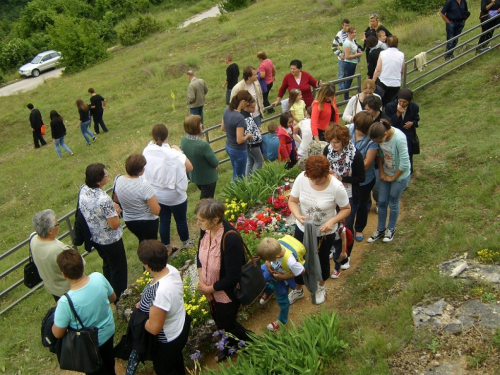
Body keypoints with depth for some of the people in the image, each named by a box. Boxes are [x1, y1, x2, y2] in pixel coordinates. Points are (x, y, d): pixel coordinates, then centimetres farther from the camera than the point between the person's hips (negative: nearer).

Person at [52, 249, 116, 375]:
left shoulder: (66, 302, -38)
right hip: (108, 331, 4)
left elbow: (58, 334, -21)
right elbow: (113, 298, -6)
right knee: (108, 362, 36)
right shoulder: (99, 277, -27)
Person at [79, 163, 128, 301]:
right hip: (110, 241, -8)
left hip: (94, 238, 8)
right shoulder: (104, 199, -36)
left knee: (107, 264, 30)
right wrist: (116, 211, -10)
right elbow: (114, 225, -26)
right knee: (118, 269, 17)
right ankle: (119, 298, 35)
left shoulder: (83, 190, -13)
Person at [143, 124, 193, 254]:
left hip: (156, 195, 5)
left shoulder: (147, 151, -10)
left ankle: (167, 248, 34)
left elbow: (145, 170, 5)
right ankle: (186, 245, 36)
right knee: (181, 220, 17)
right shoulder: (172, 153, -27)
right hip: (174, 196, -5)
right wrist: (179, 151, -11)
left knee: (164, 221, 19)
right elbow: (189, 167, -20)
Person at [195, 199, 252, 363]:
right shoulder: (206, 230, -16)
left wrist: (209, 288, -18)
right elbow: (200, 255, 2)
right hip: (210, 289, 6)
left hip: (227, 293, -6)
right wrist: (202, 282, -8)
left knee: (227, 324, 16)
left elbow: (232, 277, -30)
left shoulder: (230, 239, -36)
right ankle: (229, 345, 56)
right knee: (218, 320, 26)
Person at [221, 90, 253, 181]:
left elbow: (222, 128, 9)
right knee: (239, 177, 13)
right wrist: (247, 136, -9)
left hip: (228, 146, 8)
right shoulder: (239, 118, -31)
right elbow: (240, 140, -28)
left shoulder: (226, 111, -6)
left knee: (235, 173, 28)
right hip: (238, 150, -8)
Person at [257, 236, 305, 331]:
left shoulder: (290, 261, -46)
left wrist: (283, 277, -23)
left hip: (282, 277, -4)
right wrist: (267, 263, -22)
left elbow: (302, 271, -26)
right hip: (273, 269, 5)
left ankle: (282, 321, 40)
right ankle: (269, 290, 44)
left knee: (282, 299, 11)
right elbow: (268, 253, -8)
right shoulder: (275, 244, -34)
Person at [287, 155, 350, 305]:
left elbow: (346, 209, -14)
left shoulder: (336, 187, -28)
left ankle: (321, 287, 53)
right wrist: (298, 216, -29)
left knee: (322, 259, 23)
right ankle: (298, 290, 46)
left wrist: (332, 221, -30)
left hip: (325, 232, -2)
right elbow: (292, 200, -10)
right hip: (303, 229, 2)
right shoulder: (301, 178, -22)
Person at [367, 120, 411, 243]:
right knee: (381, 202, 12)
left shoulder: (399, 139, -33)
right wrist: (381, 173, -3)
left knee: (393, 204, 11)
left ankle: (391, 229, 35)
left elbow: (404, 164, -27)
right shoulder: (380, 134, -17)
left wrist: (393, 178, -14)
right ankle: (380, 229, 32)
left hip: (400, 176, -5)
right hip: (386, 174, 5)